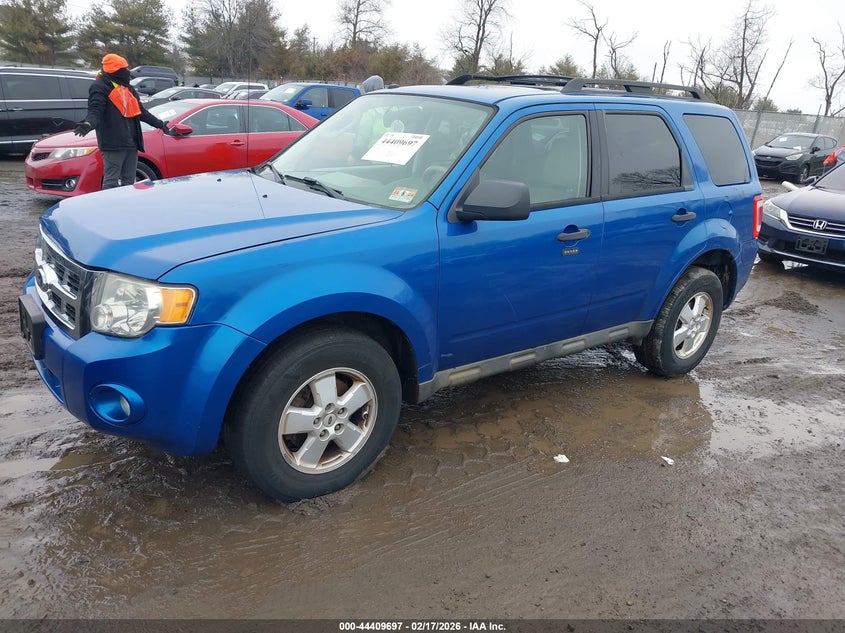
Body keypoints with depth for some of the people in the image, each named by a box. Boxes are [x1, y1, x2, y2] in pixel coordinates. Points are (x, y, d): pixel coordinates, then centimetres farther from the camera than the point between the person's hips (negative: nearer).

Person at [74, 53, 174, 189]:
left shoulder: (128, 88, 23)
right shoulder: (100, 87, -4)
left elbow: (141, 111, 29)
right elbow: (95, 110, -15)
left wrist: (160, 124, 30)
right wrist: (89, 124, -35)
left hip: (131, 143, 8)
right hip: (113, 143, -8)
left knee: (129, 181, 11)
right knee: (111, 181, -9)